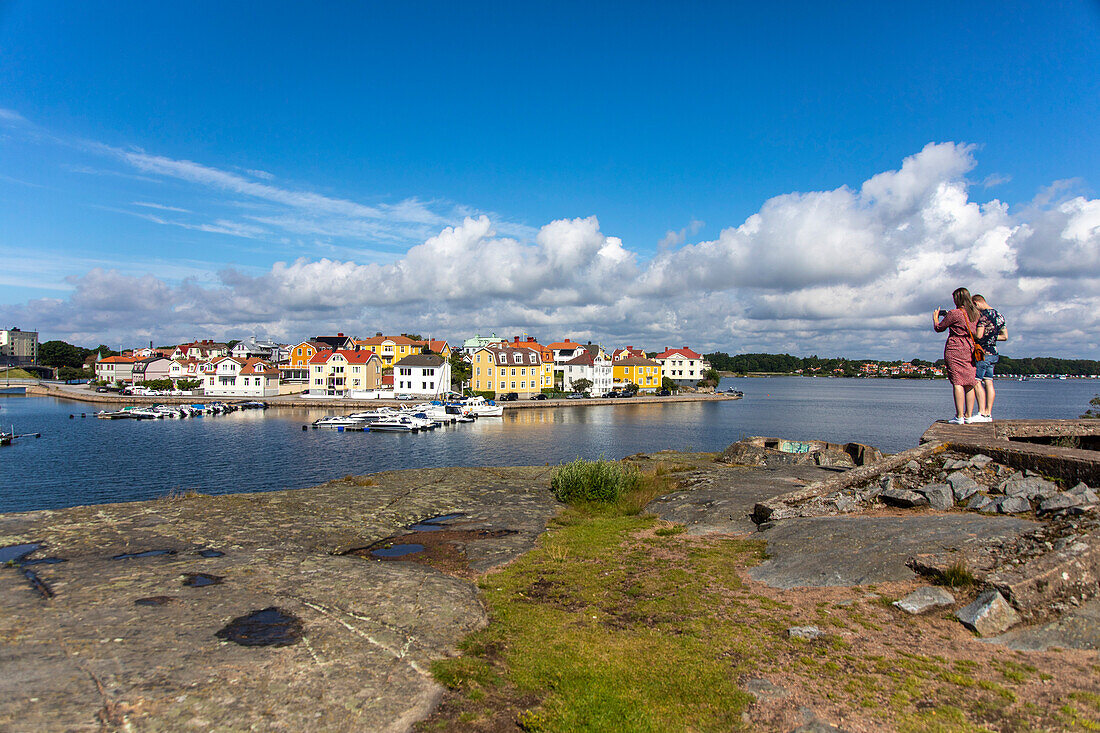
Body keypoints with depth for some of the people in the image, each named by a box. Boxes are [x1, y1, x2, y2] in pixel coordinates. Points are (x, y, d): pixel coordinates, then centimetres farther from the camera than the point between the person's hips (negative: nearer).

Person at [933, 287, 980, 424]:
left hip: (955, 349, -6)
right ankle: (968, 415, 10)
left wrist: (935, 317, 18)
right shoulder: (975, 314, 9)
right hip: (970, 349, 6)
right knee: (969, 382, 8)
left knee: (957, 382, -7)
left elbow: (939, 328, -1)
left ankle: (959, 417, -9)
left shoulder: (954, 313, -10)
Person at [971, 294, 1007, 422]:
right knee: (988, 382, 8)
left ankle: (982, 413, -10)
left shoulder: (983, 314, -13)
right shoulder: (999, 315, 14)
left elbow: (979, 335, -21)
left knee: (976, 382, -7)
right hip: (993, 353, 9)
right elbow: (1005, 336, 18)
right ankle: (988, 414, 8)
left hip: (983, 353, -9)